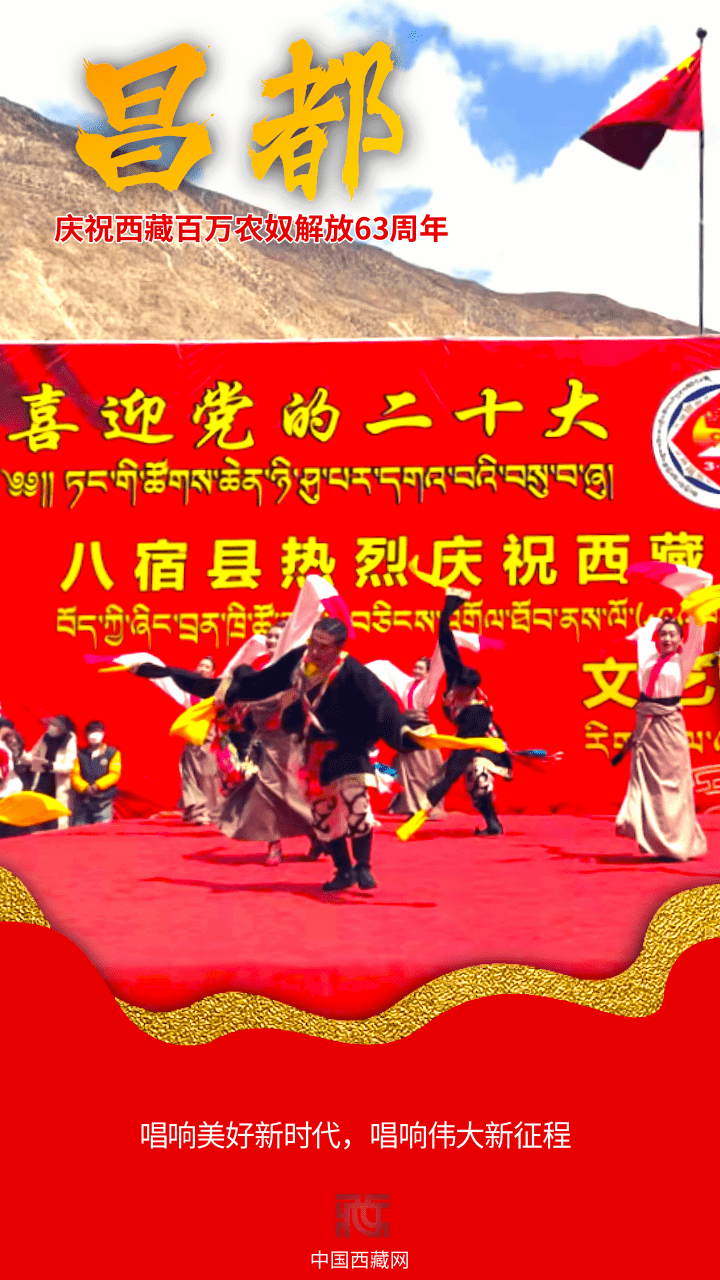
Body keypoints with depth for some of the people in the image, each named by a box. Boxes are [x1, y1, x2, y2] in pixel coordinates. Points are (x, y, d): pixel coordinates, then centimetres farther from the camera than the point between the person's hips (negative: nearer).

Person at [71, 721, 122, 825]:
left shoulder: (112, 753, 9)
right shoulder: (80, 754, 16)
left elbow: (114, 774, 0)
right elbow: (74, 776, 7)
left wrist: (97, 786, -13)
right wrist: (85, 788, -11)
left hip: (103, 801, -2)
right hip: (83, 802, 2)